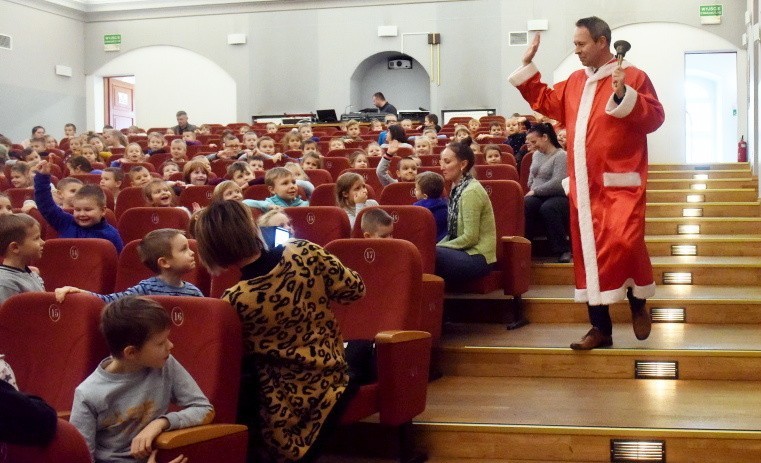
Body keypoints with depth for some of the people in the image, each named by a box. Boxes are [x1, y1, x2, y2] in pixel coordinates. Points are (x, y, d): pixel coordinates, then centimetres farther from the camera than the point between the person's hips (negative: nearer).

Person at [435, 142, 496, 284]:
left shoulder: (471, 191, -17)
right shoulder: (457, 188, 10)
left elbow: (470, 237, -19)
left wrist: (438, 248, -13)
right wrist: (437, 246, -1)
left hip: (477, 258, -8)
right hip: (465, 252, 8)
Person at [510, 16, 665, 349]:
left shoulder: (632, 77, -6)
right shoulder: (575, 82, 14)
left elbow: (655, 118, -13)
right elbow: (546, 103, 25)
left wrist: (624, 95, -26)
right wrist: (528, 66, 19)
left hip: (619, 181, -6)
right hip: (584, 183, 6)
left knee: (624, 242, -20)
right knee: (589, 252, 5)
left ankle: (638, 303, 8)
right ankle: (600, 327, 11)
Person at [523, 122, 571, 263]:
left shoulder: (561, 155, -9)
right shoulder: (536, 155, 16)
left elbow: (557, 183, -19)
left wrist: (535, 191, -15)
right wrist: (531, 191, 7)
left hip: (558, 197, -5)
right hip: (538, 196, 5)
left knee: (547, 208, -39)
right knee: (525, 204, -30)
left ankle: (563, 250, -27)